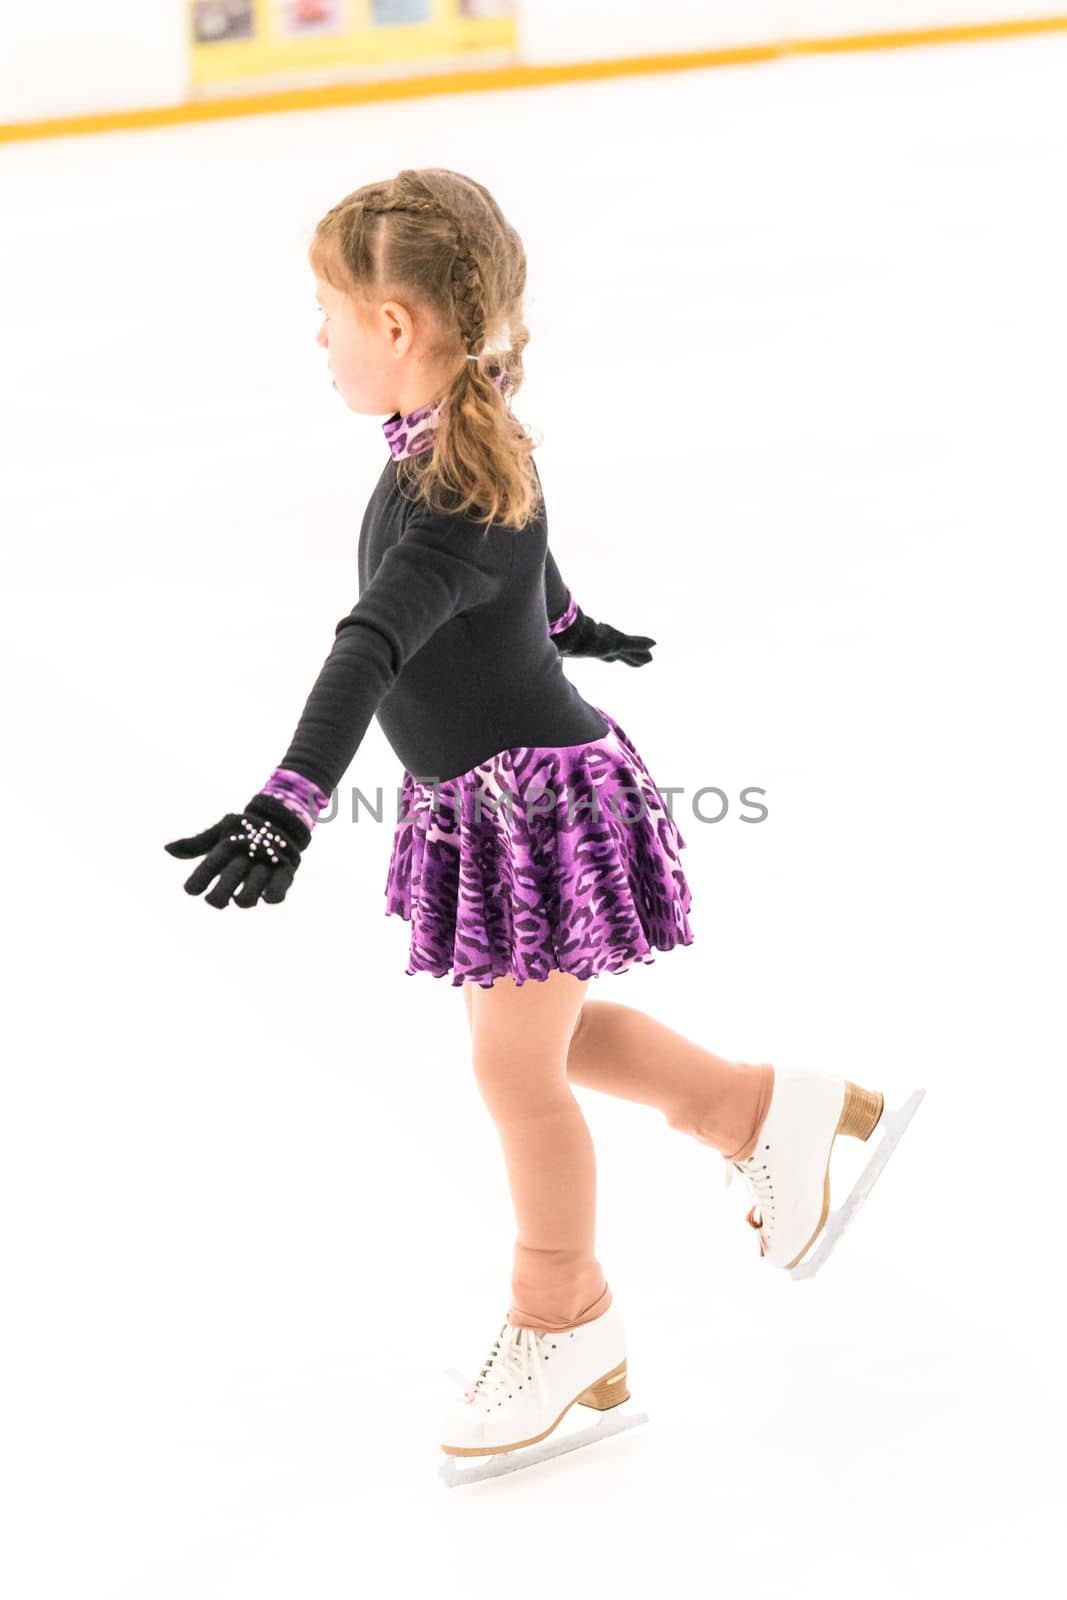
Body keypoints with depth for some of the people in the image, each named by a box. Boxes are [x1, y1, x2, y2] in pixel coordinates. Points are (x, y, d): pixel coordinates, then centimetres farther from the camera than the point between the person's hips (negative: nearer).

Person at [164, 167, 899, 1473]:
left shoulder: (455, 502, -30)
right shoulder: (467, 437, -1)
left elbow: (370, 651, -44)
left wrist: (289, 805, -56)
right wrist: (558, 617, 44)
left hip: (536, 803, -9)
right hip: (485, 802, 9)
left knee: (518, 1070, 6)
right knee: (552, 1036, 21)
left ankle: (563, 1320, 26)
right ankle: (767, 1113, 37)